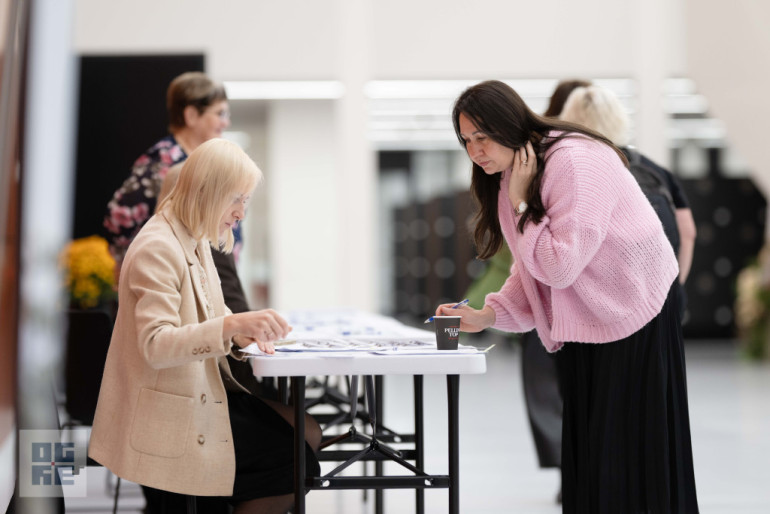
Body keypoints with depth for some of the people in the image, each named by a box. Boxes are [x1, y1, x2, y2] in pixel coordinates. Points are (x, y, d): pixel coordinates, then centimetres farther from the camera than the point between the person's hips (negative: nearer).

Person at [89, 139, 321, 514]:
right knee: (299, 462, -11)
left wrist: (241, 332, -3)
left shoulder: (197, 241, 10)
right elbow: (155, 346, -30)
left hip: (201, 392, 10)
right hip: (169, 415, -10)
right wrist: (230, 324, -41)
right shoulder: (157, 249, -20)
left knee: (306, 432, 1)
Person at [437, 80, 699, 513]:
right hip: (582, 324, 9)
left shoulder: (572, 160, -22)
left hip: (634, 315, -9)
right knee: (584, 455, 8)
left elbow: (559, 266, -25)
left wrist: (521, 204, -18)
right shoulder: (511, 177, 7)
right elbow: (531, 272, 10)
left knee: (628, 456, -6)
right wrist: (486, 316, -5)